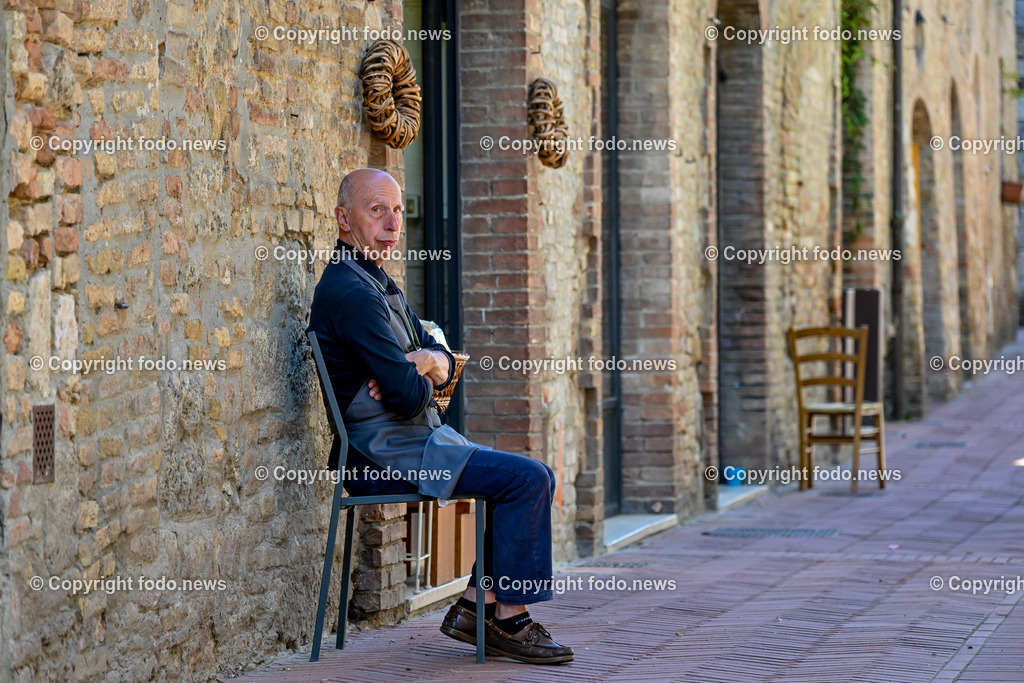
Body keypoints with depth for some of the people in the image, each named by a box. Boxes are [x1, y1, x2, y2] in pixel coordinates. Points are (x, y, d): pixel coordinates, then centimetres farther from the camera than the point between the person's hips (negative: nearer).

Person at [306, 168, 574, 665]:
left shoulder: (380, 284, 18)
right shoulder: (351, 291, -17)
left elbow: (445, 364, 16)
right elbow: (409, 397, -22)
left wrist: (425, 362, -8)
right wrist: (420, 378, 2)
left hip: (415, 439, 10)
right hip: (382, 453, -10)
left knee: (536, 477, 7)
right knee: (526, 479, -16)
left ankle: (475, 606, 5)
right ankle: (509, 620, -8)